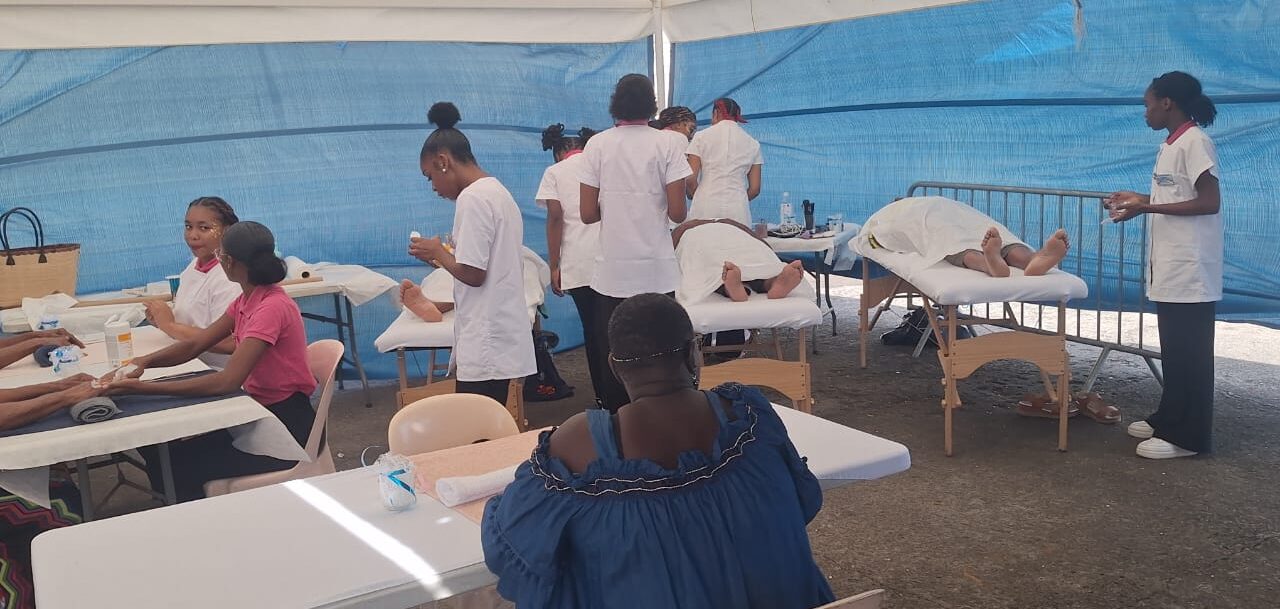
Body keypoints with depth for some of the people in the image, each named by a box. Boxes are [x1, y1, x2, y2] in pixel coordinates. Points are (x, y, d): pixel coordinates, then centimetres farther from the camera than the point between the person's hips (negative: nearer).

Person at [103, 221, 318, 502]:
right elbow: (194, 345, 4)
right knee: (160, 447, 2)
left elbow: (227, 381, -30)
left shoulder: (272, 307, -24)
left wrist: (146, 388, -31)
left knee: (180, 465, -13)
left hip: (286, 422, -9)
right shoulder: (247, 301, 7)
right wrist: (144, 362, -15)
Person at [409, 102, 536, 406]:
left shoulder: (473, 198, -13)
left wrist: (437, 253, -1)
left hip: (486, 345, -9)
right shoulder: (499, 192, 16)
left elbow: (472, 273, -17)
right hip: (503, 337, 10)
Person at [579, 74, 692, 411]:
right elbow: (677, 212, -7)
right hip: (657, 269, 0)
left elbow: (588, 213, -1)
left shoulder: (598, 145, 0)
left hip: (612, 270, 1)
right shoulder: (666, 145, -3)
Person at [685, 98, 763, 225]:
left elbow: (690, 179, 0)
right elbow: (755, 188, 9)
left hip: (705, 210, -1)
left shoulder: (701, 137, 5)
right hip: (738, 212, 2)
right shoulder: (752, 144, 11)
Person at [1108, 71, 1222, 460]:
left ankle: (1188, 435, 2)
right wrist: (1140, 199, 16)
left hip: (1190, 268, -10)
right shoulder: (1172, 144, 15)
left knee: (1189, 352, -4)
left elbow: (1209, 203, -19)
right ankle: (1169, 419, 25)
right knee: (1174, 350, 16)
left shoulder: (1195, 142, -14)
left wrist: (1146, 208, -20)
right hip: (1172, 266, 10)